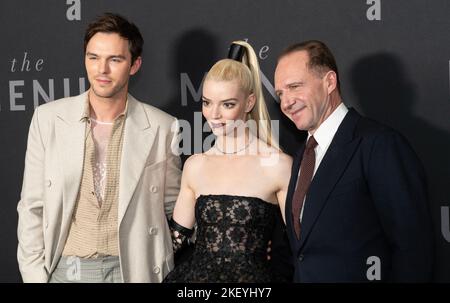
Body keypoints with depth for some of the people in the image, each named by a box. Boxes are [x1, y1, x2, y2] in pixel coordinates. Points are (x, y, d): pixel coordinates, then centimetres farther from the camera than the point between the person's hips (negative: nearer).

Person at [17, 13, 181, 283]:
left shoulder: (163, 128, -5)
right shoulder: (48, 118, -3)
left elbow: (172, 209, 4)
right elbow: (32, 207, 0)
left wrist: (168, 276, 2)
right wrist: (34, 275, -3)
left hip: (130, 269, 0)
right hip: (64, 269, 1)